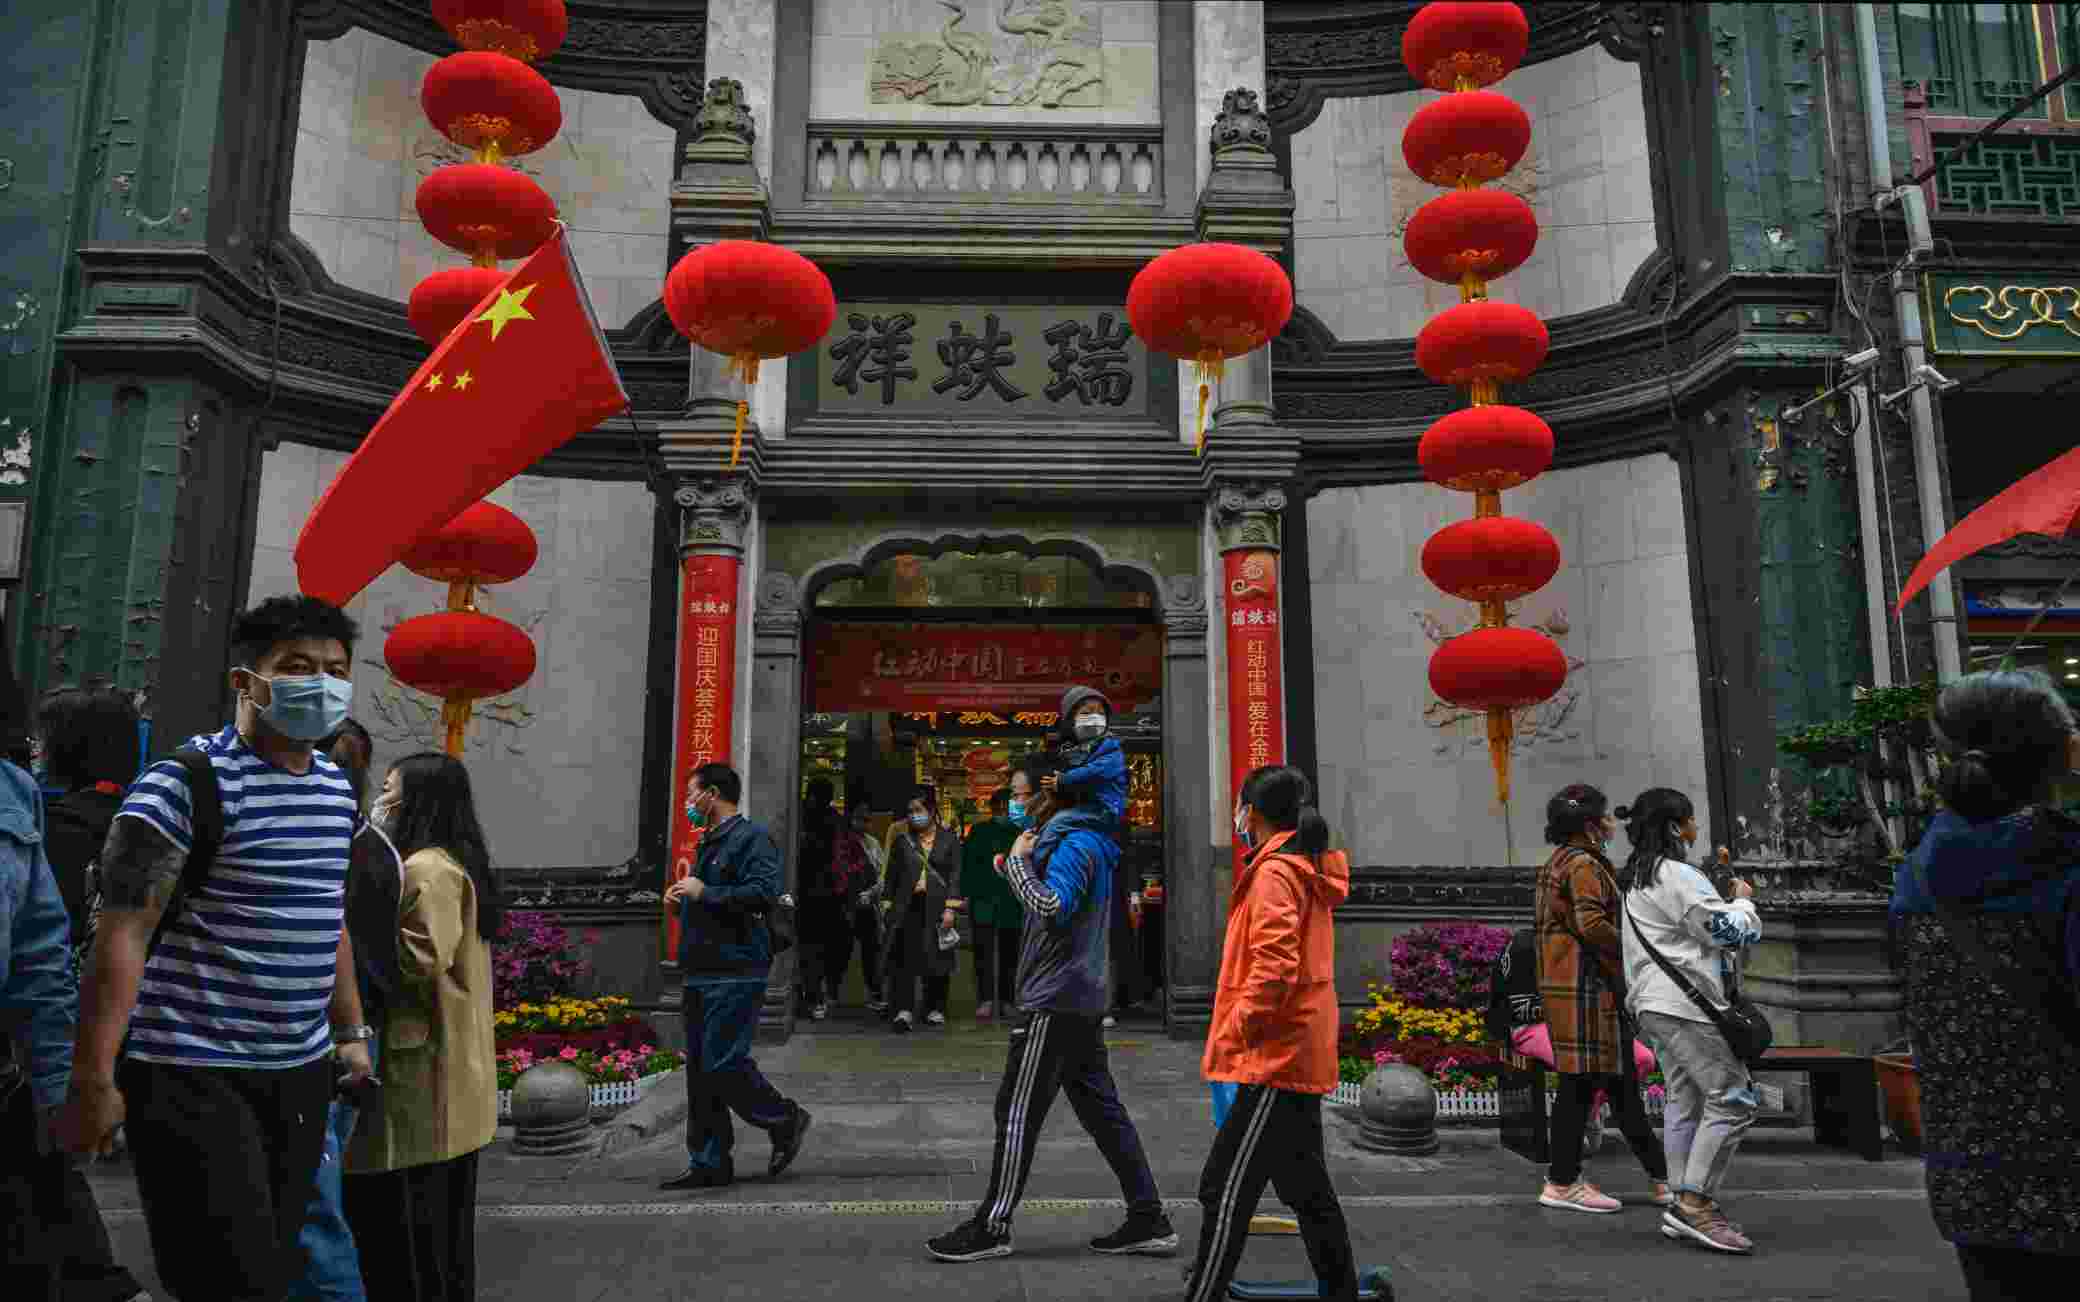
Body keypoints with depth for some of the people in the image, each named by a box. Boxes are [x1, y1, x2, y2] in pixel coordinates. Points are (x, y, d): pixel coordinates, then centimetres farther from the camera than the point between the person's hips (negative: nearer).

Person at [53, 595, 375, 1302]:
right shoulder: (186, 781, -12)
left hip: (300, 1072, 7)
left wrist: (350, 1031, 18)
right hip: (194, 1075, -7)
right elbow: (123, 934, -15)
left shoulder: (337, 789, 10)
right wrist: (93, 1081, -17)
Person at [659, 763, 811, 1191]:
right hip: (702, 974, 10)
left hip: (735, 974, -10)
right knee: (700, 1071, 10)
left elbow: (762, 893, -24)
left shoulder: (752, 837, -10)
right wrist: (682, 899, 11)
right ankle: (709, 1163, 18)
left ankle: (785, 1120, 9)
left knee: (724, 1064, -12)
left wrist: (704, 892, -18)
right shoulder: (710, 843, 21)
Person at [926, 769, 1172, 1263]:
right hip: (1082, 999, 10)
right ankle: (1149, 1220, 15)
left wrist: (1017, 861, -14)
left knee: (1017, 1111, -2)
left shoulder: (1075, 843, -14)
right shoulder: (1082, 839, 16)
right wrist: (1015, 867, 8)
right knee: (1103, 1110, 11)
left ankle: (992, 1227, 6)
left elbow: (1052, 909, -26)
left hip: (1056, 1001, -10)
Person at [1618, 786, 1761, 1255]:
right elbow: (1725, 930, -13)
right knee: (1734, 1098, -8)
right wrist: (1743, 901, 5)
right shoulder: (1676, 875, -14)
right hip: (1684, 1004, -10)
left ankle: (1683, 1205, 13)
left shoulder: (1636, 878, 19)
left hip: (1656, 1003, 10)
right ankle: (1695, 1203, -10)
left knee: (1685, 1101, 11)